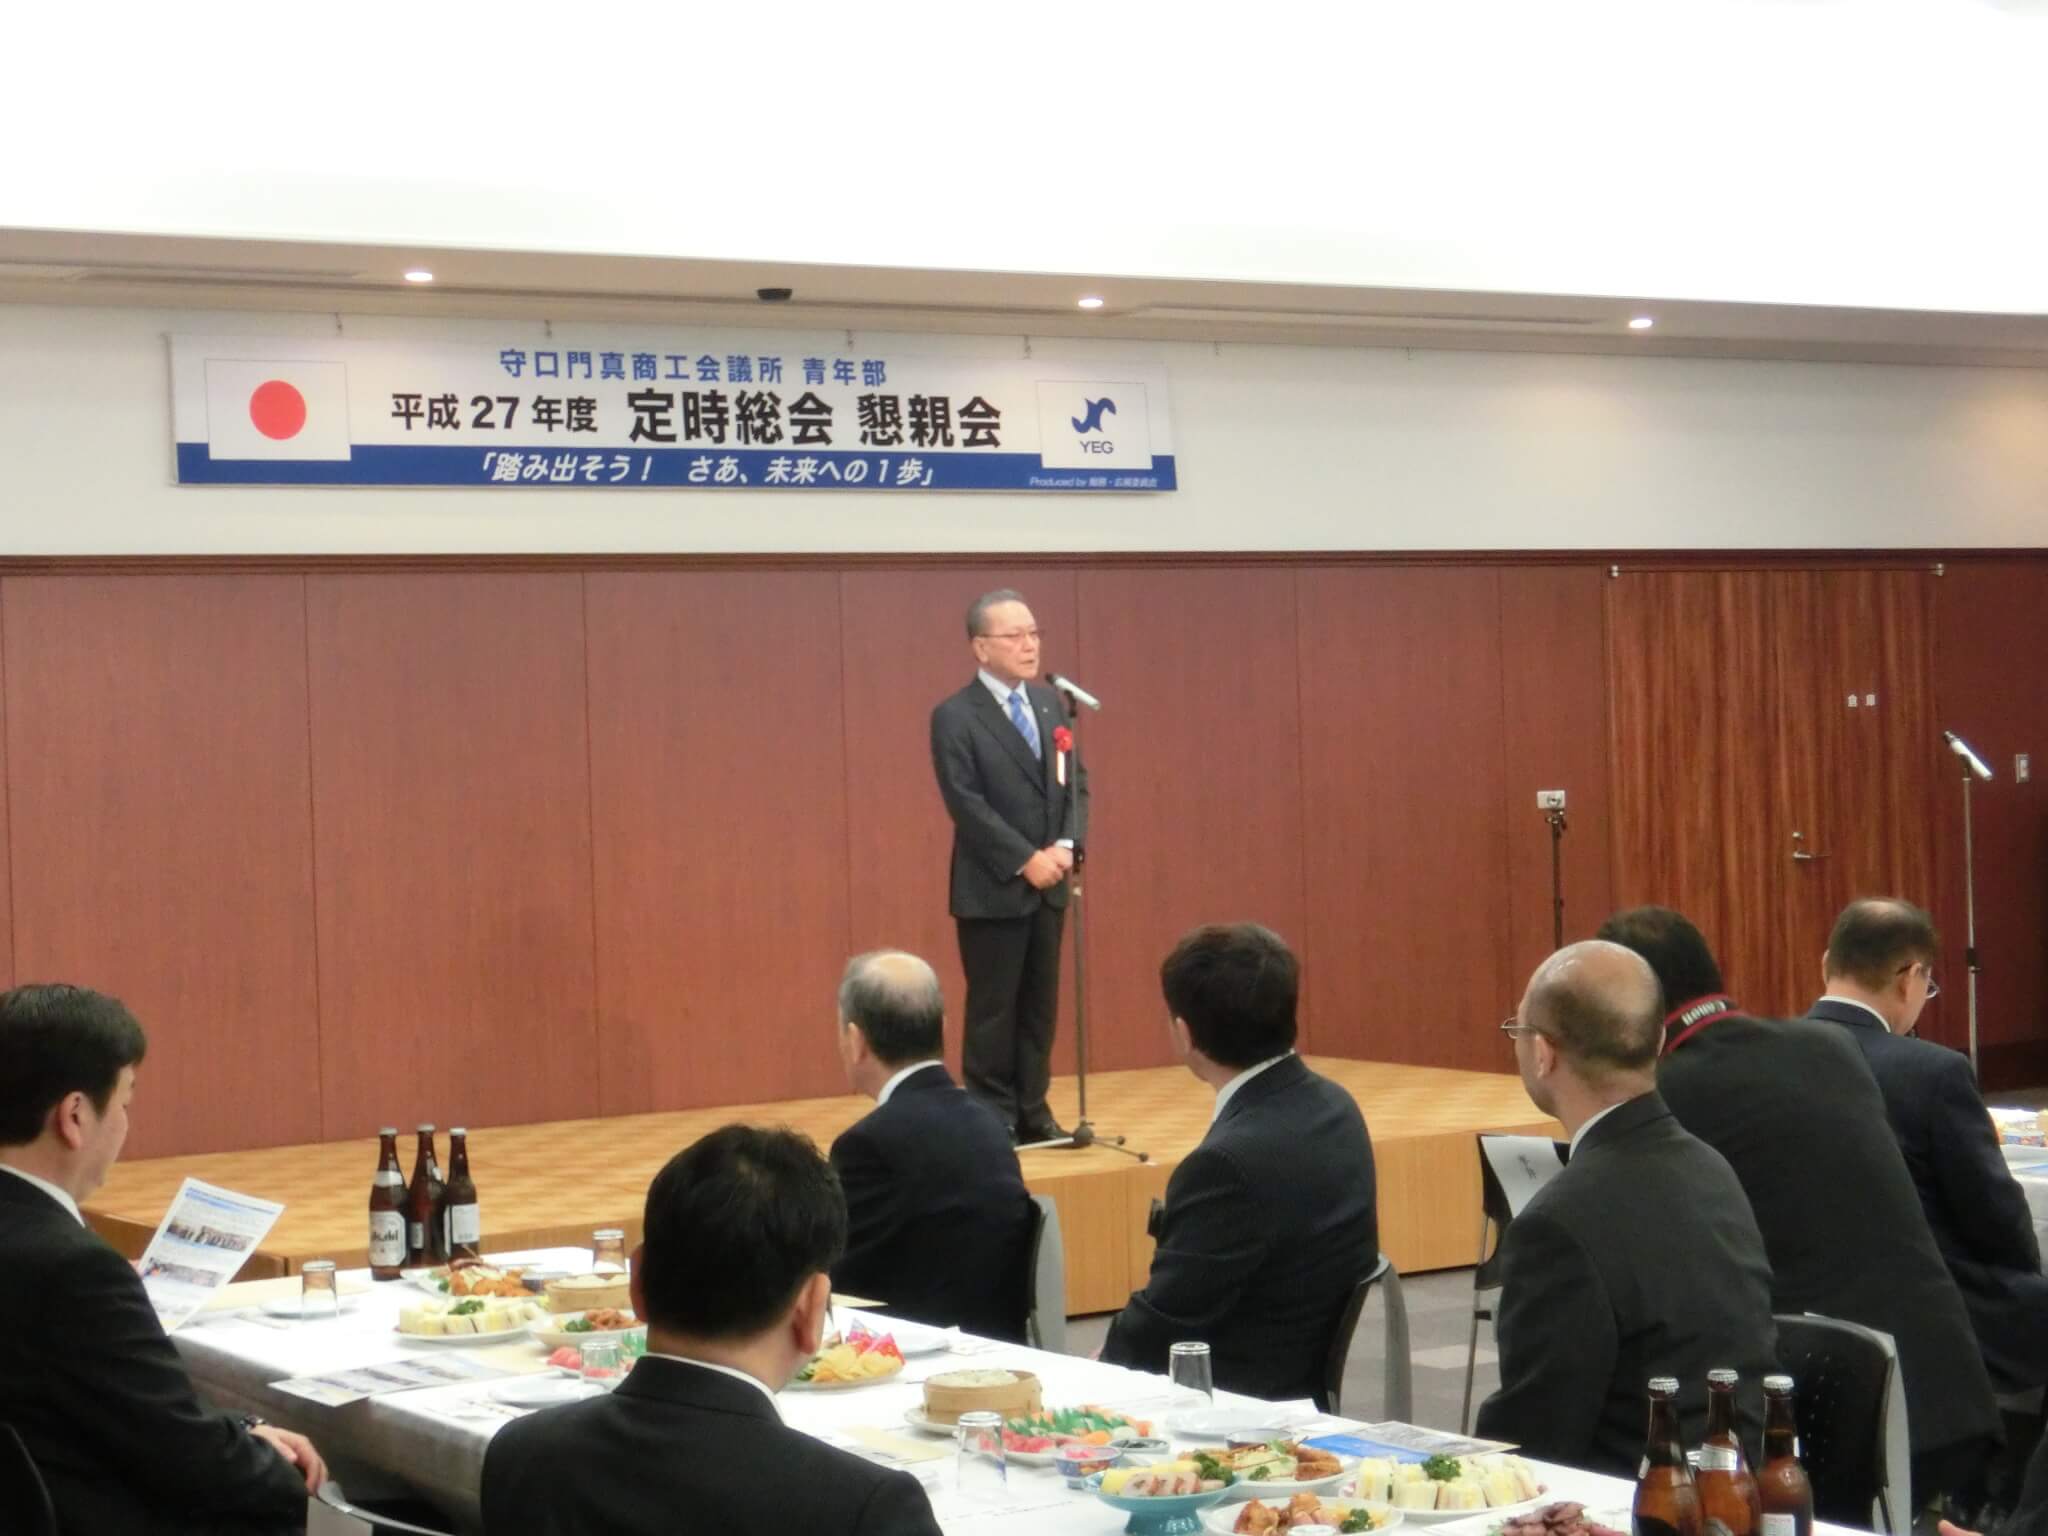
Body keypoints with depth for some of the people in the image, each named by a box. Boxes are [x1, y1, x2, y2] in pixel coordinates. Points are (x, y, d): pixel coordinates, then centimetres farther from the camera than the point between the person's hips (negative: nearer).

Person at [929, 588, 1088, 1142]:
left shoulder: (1050, 703, 10)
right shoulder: (955, 717, -10)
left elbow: (1076, 783, 9)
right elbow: (967, 804, -15)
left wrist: (1067, 845, -7)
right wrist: (1026, 860, -18)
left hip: (1048, 884, 6)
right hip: (992, 888, -6)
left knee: (1041, 1004, 10)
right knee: (993, 1008, 0)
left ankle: (1032, 1111, 17)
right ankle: (993, 1119, 7)